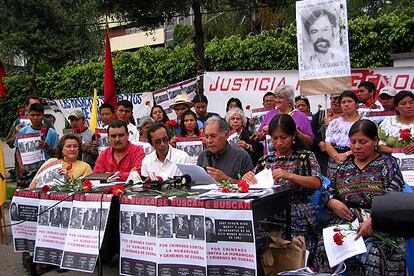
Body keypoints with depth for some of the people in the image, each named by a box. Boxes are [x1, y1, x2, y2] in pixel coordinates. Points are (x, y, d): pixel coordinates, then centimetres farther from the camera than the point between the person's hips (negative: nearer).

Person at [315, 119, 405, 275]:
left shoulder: (388, 163, 7)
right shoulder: (344, 165, 19)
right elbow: (327, 193, 21)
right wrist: (333, 203, -3)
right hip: (344, 221, 3)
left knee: (373, 255, -33)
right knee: (325, 249, -26)